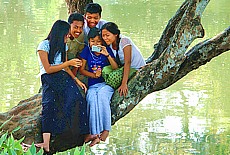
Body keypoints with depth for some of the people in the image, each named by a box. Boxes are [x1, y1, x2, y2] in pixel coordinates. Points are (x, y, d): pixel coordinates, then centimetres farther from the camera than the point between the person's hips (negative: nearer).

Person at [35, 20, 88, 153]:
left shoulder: (63, 46, 19)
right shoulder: (44, 46, -2)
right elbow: (48, 69, -7)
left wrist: (76, 80, 11)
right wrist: (69, 63, -8)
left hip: (63, 77, 5)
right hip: (49, 79, -5)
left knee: (76, 100, -24)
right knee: (49, 104, -30)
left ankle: (84, 136, -34)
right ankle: (46, 143, -42)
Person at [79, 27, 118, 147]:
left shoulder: (107, 50, 1)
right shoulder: (87, 51, 6)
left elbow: (116, 68, -5)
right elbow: (82, 69, 9)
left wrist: (107, 55, -17)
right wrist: (93, 75, -8)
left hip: (107, 83, -1)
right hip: (93, 85, 1)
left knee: (101, 94, -36)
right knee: (91, 96, -33)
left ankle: (106, 129, -27)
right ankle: (96, 134, -37)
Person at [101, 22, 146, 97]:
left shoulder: (124, 41, -21)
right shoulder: (110, 44, -1)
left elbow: (127, 63, -29)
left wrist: (124, 84, -35)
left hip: (138, 70, -7)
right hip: (123, 69, 7)